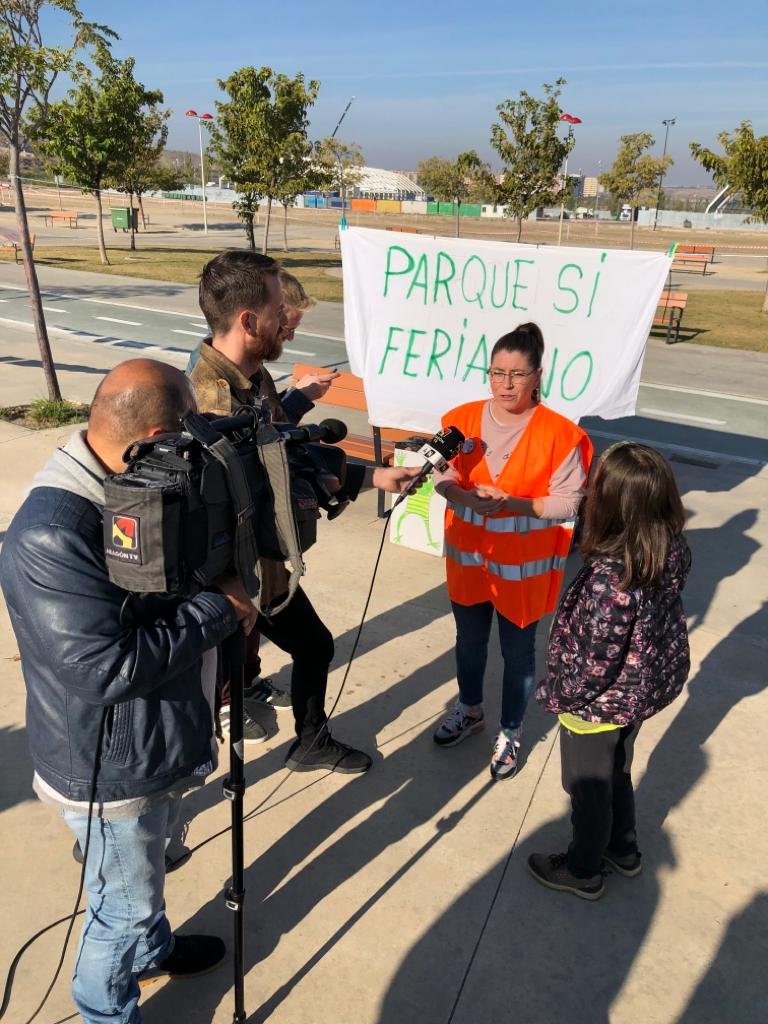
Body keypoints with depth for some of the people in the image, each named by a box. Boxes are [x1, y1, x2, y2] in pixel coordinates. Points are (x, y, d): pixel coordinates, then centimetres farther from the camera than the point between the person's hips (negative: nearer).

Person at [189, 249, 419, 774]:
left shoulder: (258, 377, 0)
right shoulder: (212, 400, -31)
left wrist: (374, 475, 7)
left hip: (268, 569, 9)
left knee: (316, 647, 25)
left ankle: (311, 744, 52)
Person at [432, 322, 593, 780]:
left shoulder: (558, 434, -18)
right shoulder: (463, 419, -7)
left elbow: (569, 502, -16)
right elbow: (443, 474, -1)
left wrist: (511, 503, -28)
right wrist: (466, 496, -23)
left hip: (524, 565, -3)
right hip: (468, 557, 4)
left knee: (518, 650, 14)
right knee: (469, 639, 22)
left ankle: (511, 732, 37)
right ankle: (470, 711, 48)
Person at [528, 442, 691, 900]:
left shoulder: (611, 578, -37)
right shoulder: (673, 552, -14)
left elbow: (597, 662, -28)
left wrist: (555, 692, -13)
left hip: (600, 702, -7)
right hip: (643, 690, 7)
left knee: (588, 786, 19)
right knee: (617, 772, 30)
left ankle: (583, 871, 43)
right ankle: (624, 849, 54)